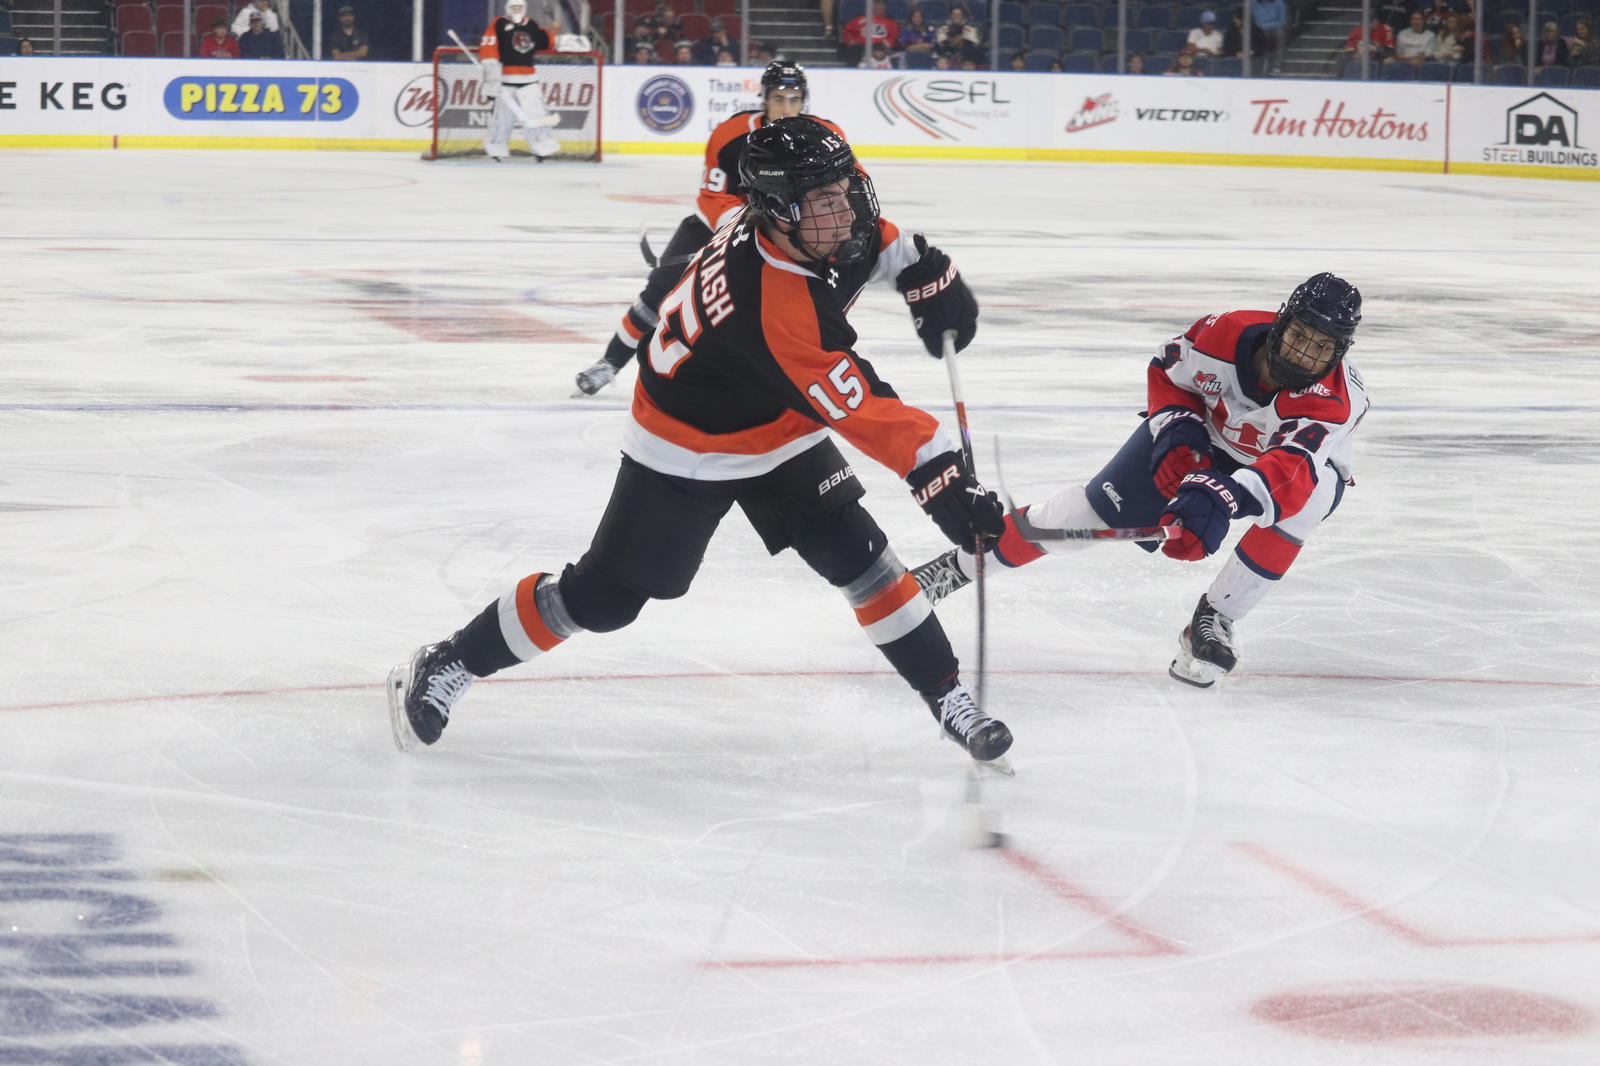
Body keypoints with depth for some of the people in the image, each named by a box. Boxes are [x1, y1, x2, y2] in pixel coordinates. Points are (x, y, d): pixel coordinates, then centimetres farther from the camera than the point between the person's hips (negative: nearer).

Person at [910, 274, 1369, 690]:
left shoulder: (1333, 400, -40)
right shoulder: (1224, 334, -30)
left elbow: (1291, 470, -56)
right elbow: (1166, 371, -8)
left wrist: (1220, 500, -71)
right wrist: (1176, 432, -25)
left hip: (1297, 457, -2)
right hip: (1204, 437, 2)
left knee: (1303, 498, -37)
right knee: (1098, 508, -6)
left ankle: (1214, 620, -20)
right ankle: (961, 562, 13)